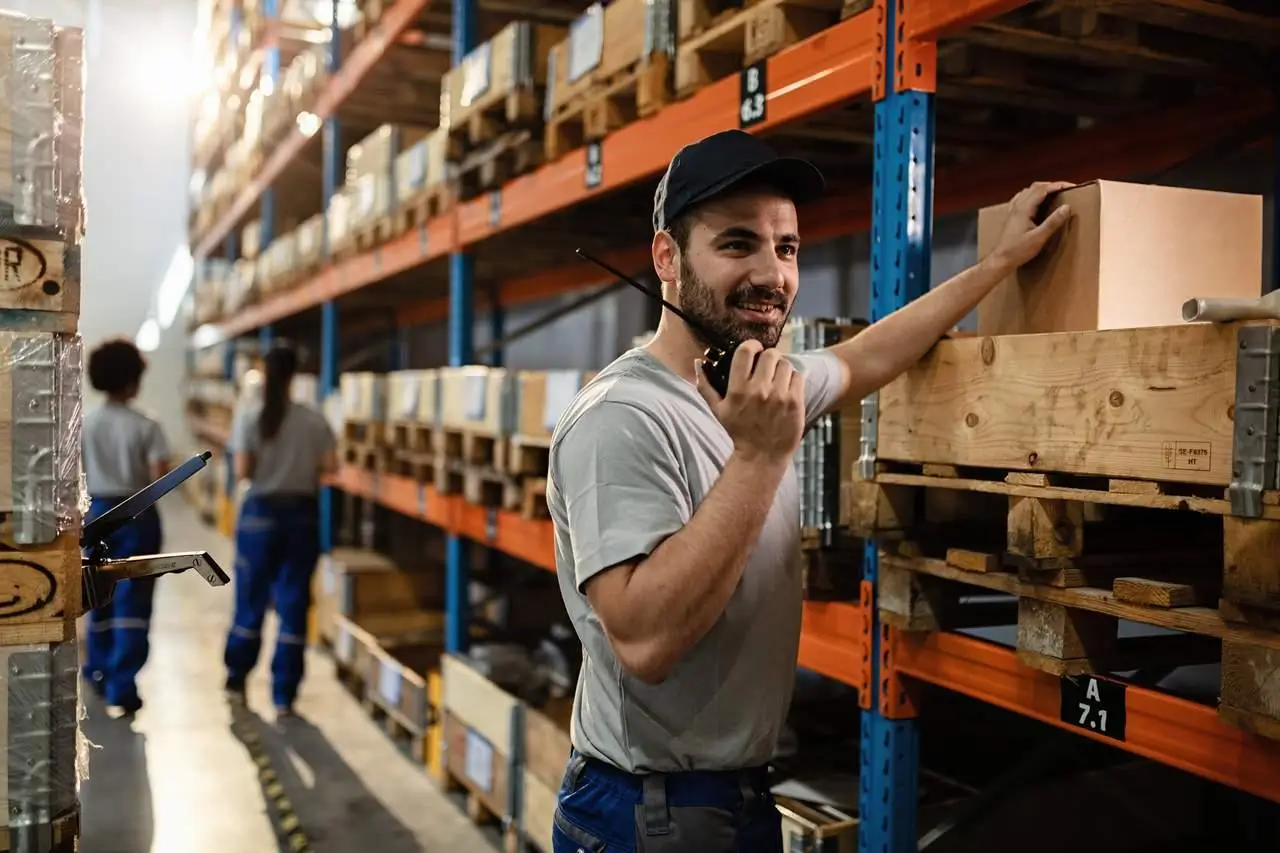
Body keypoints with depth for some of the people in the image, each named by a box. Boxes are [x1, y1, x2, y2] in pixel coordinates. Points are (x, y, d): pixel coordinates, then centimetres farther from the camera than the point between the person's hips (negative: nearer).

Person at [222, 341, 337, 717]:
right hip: (301, 514, 0)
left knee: (251, 599, 14)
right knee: (293, 604, 6)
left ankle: (236, 679, 32)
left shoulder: (248, 415, -8)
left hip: (260, 513, 0)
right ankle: (283, 696, 11)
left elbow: (242, 471, -13)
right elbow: (330, 465, -7)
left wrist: (263, 468, 9)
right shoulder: (313, 420, -5)